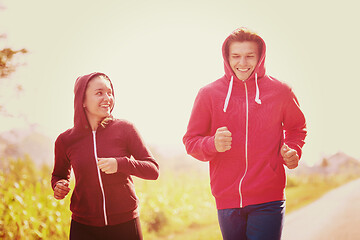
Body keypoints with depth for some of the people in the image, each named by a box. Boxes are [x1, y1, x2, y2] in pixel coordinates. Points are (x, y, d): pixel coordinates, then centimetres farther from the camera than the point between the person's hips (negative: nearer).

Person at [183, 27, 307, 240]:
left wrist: (293, 151, 1)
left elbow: (297, 127, 21)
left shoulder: (280, 91, 3)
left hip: (268, 199, -1)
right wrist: (213, 144, -16)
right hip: (227, 199, 1)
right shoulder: (209, 94, 1)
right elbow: (191, 141, 5)